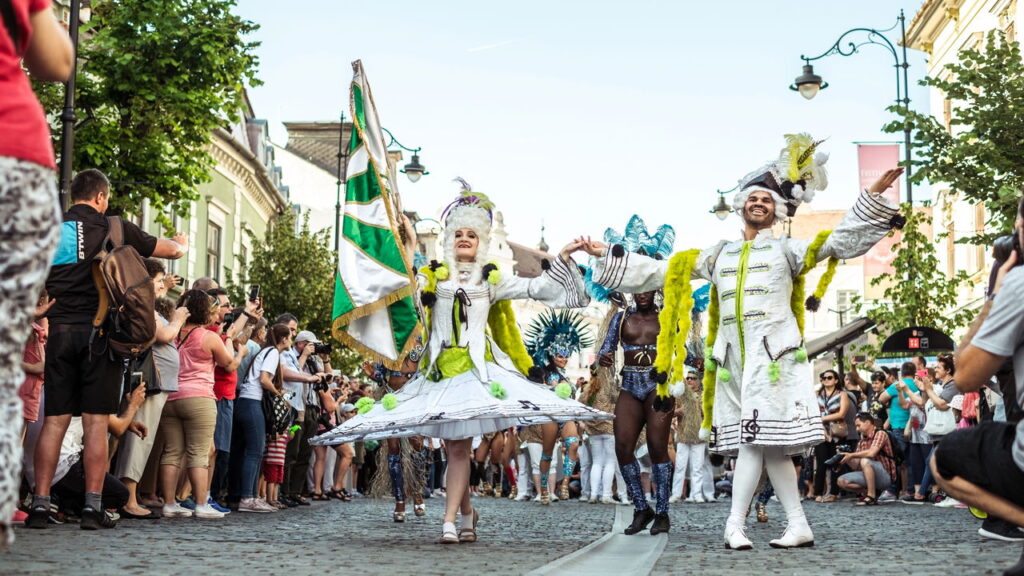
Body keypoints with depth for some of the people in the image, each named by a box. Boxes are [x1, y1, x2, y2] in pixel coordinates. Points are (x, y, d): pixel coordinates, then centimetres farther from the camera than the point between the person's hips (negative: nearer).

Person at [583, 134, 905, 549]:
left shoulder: (787, 249, 9)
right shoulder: (717, 255, 19)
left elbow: (841, 242, -1)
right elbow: (660, 271, 22)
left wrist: (872, 197, -11)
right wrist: (608, 256, 19)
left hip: (773, 353, -4)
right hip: (733, 356, 4)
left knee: (758, 437, -14)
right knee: (765, 444, 0)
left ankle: (735, 523, -10)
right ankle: (798, 525, 4)